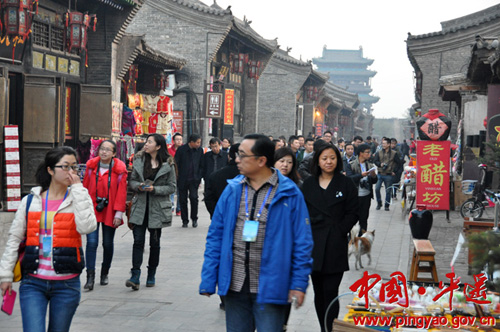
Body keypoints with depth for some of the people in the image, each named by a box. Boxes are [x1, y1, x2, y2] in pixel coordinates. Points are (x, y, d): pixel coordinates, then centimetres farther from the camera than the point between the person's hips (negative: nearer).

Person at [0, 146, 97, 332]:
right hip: (33, 283, 0)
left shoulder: (79, 199, 3)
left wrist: (78, 189, -13)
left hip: (66, 284, 0)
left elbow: (86, 227, -18)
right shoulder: (30, 201, 6)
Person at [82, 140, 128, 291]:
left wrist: (119, 213, -8)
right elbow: (85, 187, 7)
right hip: (92, 209, 0)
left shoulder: (119, 169, -5)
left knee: (108, 243, 9)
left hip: (109, 211, 0)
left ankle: (104, 274, 28)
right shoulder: (91, 166, 1)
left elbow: (121, 192, -4)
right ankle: (90, 277, -8)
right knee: (92, 242, -10)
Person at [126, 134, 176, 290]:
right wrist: (138, 186, -10)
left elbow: (171, 187, -3)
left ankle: (151, 275, 22)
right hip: (140, 207, 2)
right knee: (138, 241, -8)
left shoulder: (168, 165, -3)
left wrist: (154, 189, -16)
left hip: (158, 208, -2)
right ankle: (135, 276, -12)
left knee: (154, 242, 8)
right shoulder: (139, 161, 6)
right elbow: (132, 181, 12)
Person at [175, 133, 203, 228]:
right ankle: (185, 220, 17)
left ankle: (194, 218, 6)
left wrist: (199, 179, 4)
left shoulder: (199, 150, 3)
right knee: (183, 200, 4)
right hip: (182, 180, -1)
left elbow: (201, 166, 9)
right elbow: (176, 165, -2)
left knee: (194, 197, -13)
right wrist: (176, 179, -5)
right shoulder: (181, 149, -6)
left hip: (194, 180, 1)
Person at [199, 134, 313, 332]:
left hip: (269, 288, -4)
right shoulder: (232, 190, 5)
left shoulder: (289, 194, -5)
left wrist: (299, 284, -9)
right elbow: (215, 235, 8)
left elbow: (302, 242, -4)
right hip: (234, 286, 4)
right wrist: (208, 279, 2)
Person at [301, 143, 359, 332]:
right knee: (318, 292, 9)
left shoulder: (346, 184, 2)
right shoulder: (308, 184, 10)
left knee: (330, 291, -9)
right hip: (313, 244, 3)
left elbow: (352, 214, 1)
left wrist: (339, 231, -8)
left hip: (335, 245, -3)